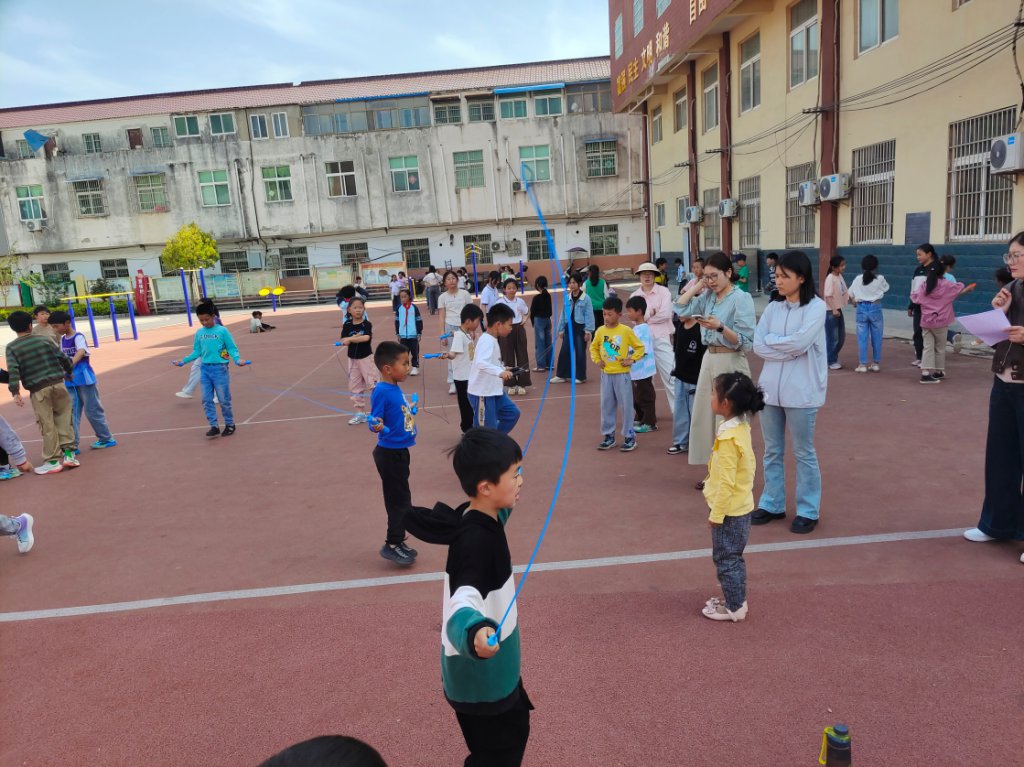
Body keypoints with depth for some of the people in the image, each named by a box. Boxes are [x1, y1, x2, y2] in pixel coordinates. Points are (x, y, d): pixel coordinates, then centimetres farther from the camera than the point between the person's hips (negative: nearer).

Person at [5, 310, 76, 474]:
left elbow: (13, 371, -11)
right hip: (57, 383, 2)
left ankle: (53, 461, 10)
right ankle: (68, 453, 10)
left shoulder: (12, 347, 0)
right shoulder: (43, 339, 5)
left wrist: (15, 392, -13)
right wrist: (69, 371, 23)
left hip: (38, 390, -2)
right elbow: (62, 357, 6)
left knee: (47, 426, 3)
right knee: (63, 419, 15)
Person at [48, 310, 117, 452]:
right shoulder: (62, 340, 9)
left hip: (84, 379, -7)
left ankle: (107, 439, 15)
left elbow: (81, 352, -34)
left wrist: (70, 364, -49)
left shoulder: (78, 337, -15)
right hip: (70, 381, 7)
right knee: (71, 412, 5)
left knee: (92, 410, 2)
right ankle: (72, 444, 8)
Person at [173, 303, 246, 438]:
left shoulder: (222, 331, -6)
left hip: (219, 368, -5)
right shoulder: (199, 333, 9)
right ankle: (214, 427, 11)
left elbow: (232, 348, -5)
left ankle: (230, 424, 17)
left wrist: (237, 360, -21)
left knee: (224, 399, 2)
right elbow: (197, 352, 15)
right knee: (207, 400, 3)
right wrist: (184, 361, 6)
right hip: (205, 369, 5)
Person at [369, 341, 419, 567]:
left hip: (399, 451, 9)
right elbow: (375, 421, -21)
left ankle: (397, 542, 30)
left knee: (399, 499, 18)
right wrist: (376, 426, -42)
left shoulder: (396, 388, 4)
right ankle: (392, 545, 13)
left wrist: (411, 412, 27)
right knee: (399, 500, 0)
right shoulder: (382, 392, -21)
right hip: (389, 453, -9)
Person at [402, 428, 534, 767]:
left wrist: (505, 506, 37)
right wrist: (474, 632, -66)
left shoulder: (476, 518, -4)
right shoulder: (476, 540, -32)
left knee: (514, 726, 29)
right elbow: (463, 600, -46)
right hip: (479, 672, -9)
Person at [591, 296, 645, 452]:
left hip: (622, 374, -4)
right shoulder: (600, 331, 1)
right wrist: (597, 360, 3)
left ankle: (629, 437, 11)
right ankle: (609, 436, 20)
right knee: (606, 406, 9)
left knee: (625, 406, 2)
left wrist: (631, 359, -11)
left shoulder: (626, 330, -9)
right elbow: (593, 347, 17)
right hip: (606, 374, 4)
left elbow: (640, 347, 0)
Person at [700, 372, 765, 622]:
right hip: (740, 507, 9)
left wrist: (716, 514, -16)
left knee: (726, 559, 5)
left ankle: (734, 608, 17)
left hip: (730, 511, -9)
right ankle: (735, 599, 33)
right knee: (732, 557, 21)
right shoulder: (741, 427, 3)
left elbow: (726, 482, -24)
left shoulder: (729, 437, -26)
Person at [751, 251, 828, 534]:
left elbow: (800, 342, -20)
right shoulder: (772, 308, 6)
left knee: (803, 453, 7)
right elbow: (758, 346, -3)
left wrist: (771, 339, -6)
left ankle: (808, 510, 19)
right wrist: (789, 350, -14)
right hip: (770, 388, 5)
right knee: (772, 451, 14)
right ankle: (772, 504, 27)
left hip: (800, 391, -5)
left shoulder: (816, 307, -7)